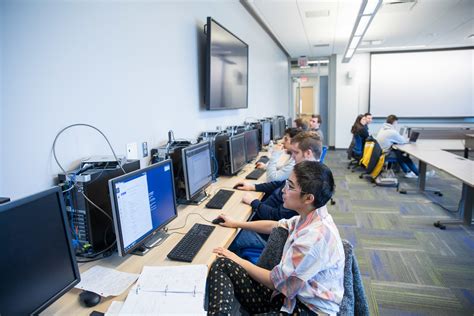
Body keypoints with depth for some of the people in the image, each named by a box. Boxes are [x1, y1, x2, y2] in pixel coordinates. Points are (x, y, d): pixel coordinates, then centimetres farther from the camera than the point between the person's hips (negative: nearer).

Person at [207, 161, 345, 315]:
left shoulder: (316, 236, -29)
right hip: (291, 295, 8)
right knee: (221, 265, -6)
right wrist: (236, 223, 24)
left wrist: (239, 261, -5)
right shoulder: (310, 217, -2)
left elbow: (275, 280, -19)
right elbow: (276, 225, 18)